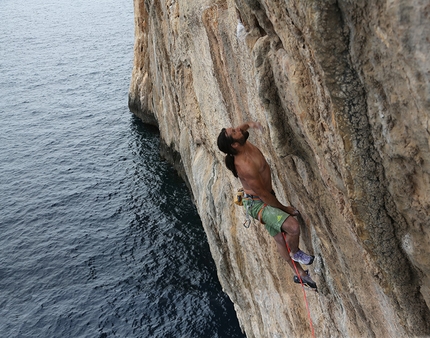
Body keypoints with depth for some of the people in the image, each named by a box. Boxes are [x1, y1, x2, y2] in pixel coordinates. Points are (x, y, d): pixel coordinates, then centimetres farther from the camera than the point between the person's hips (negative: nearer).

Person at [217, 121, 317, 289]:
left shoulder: (244, 143, -8)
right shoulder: (244, 165, -33)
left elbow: (241, 128, 19)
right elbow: (263, 194, -24)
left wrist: (250, 124, -4)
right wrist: (285, 208, -10)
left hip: (265, 200, 9)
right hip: (257, 204, -9)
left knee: (280, 239, 18)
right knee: (293, 227, -27)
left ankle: (301, 274, 31)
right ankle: (295, 252, 5)